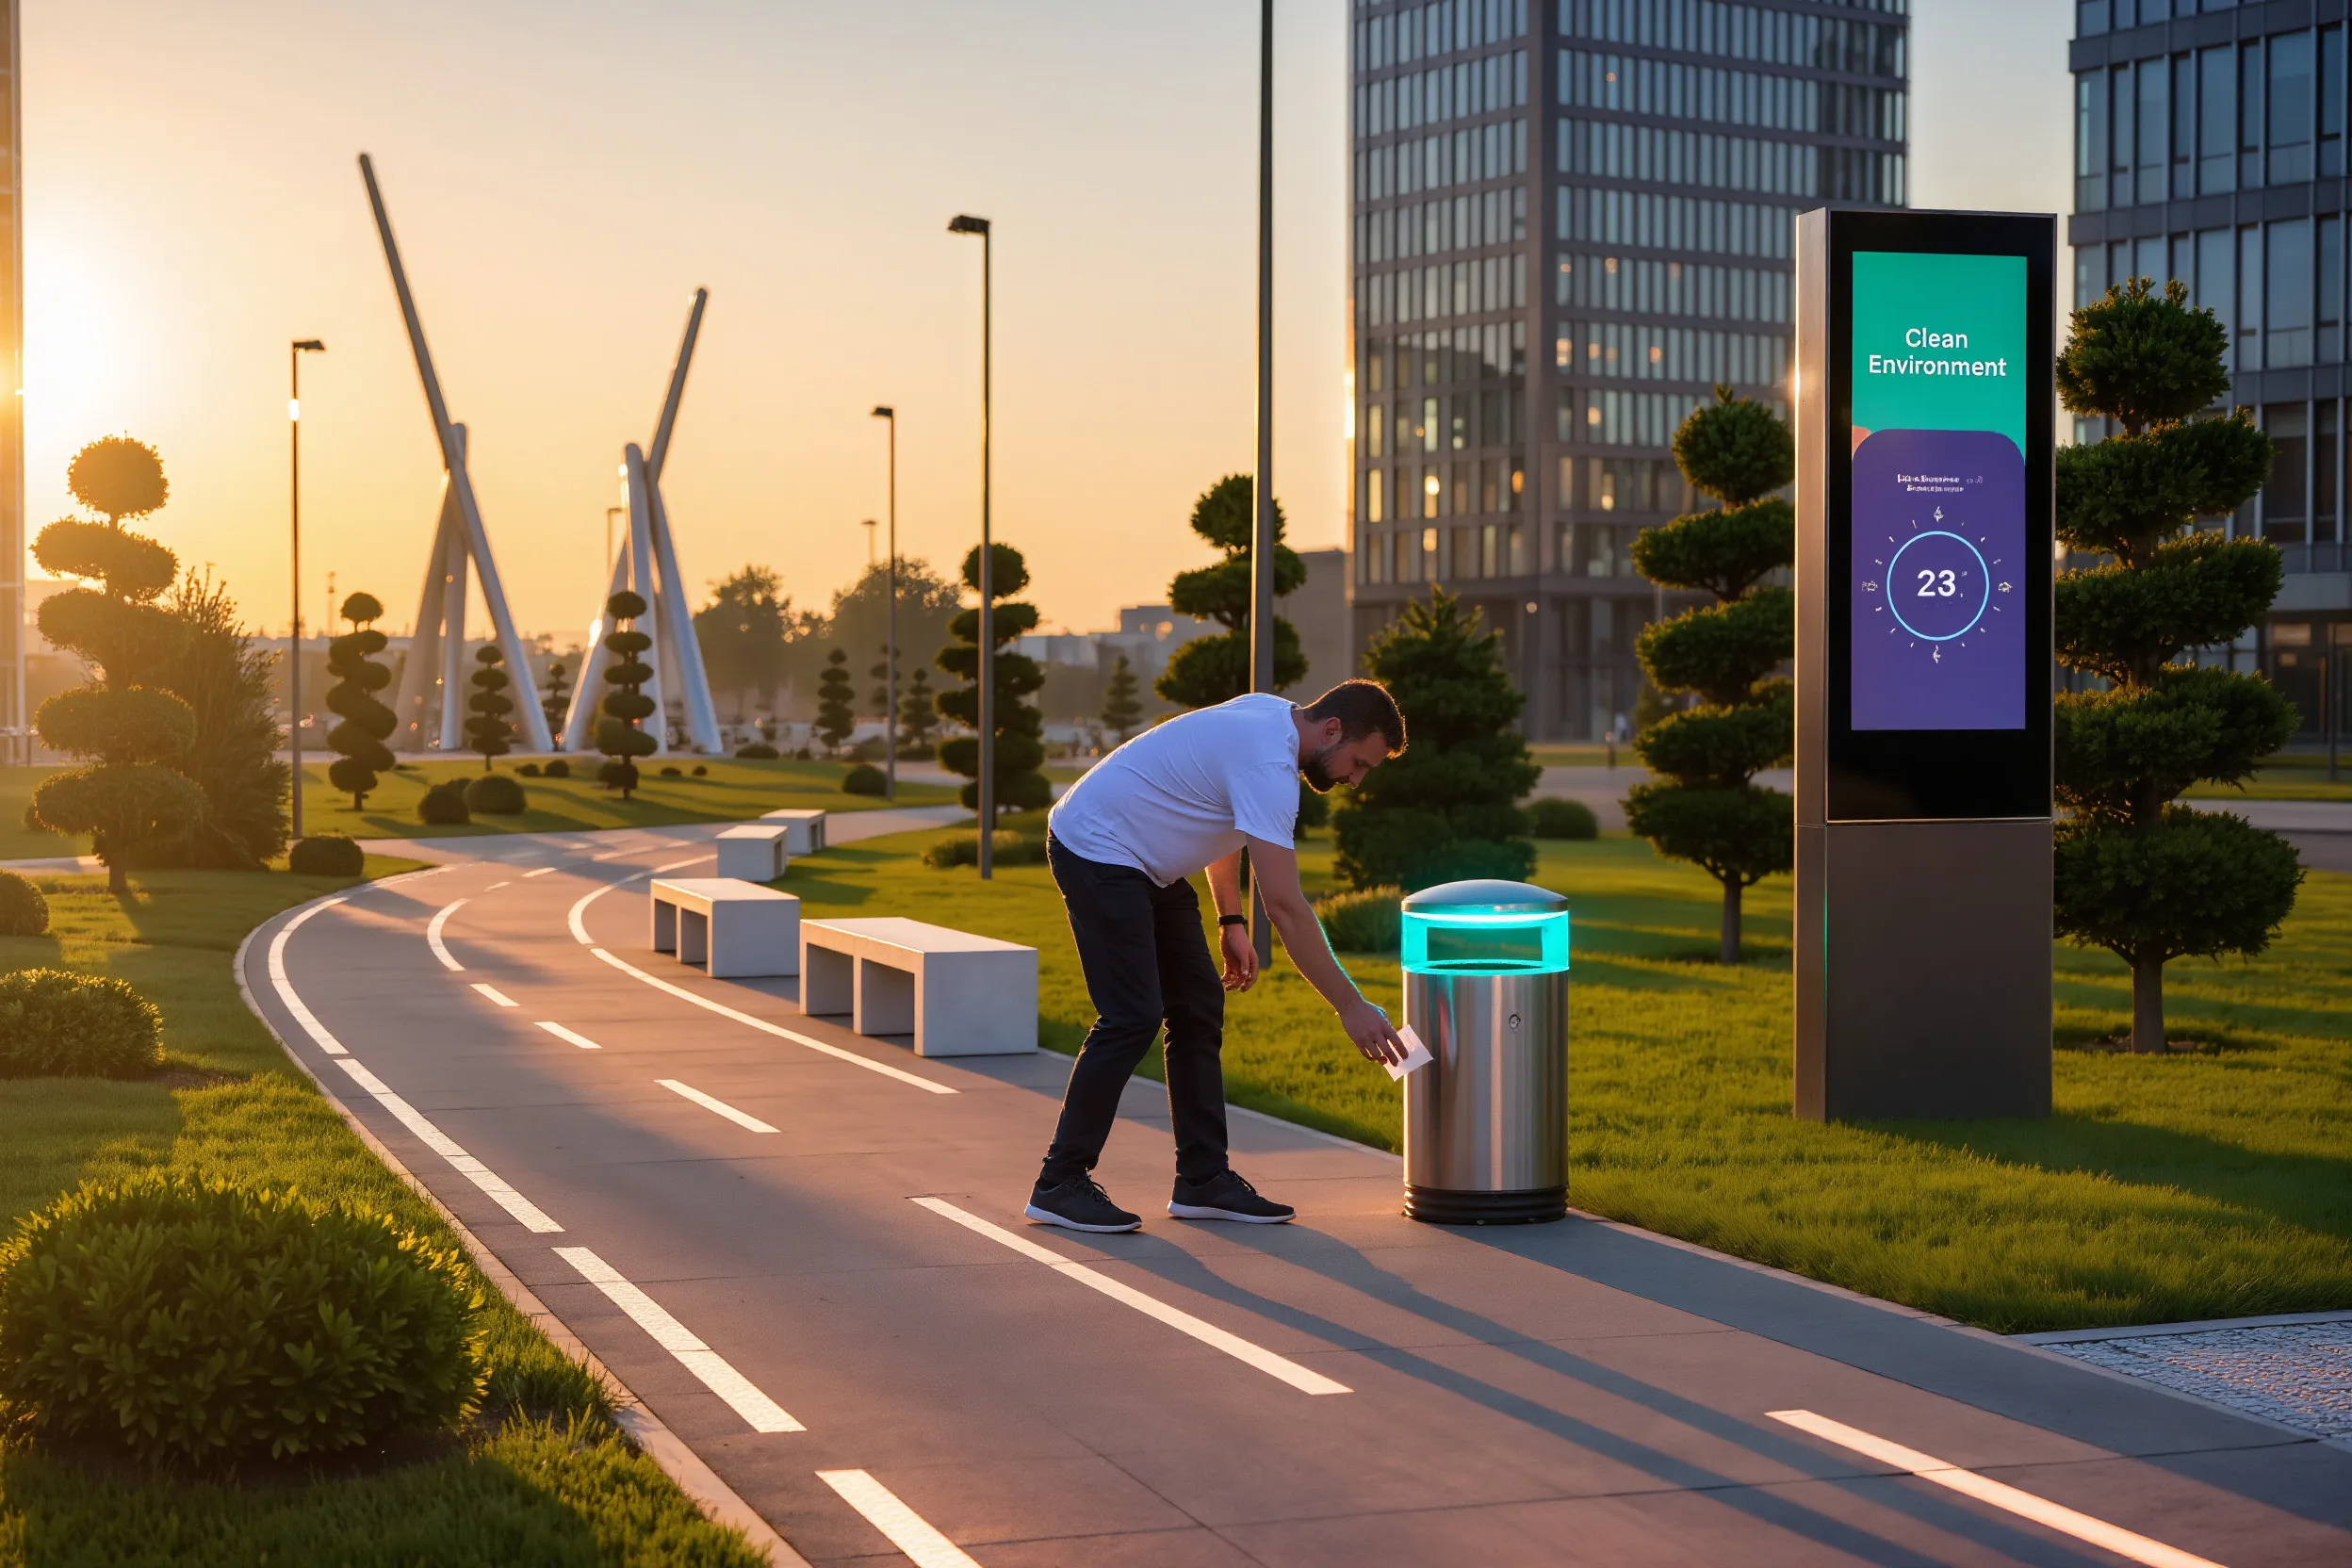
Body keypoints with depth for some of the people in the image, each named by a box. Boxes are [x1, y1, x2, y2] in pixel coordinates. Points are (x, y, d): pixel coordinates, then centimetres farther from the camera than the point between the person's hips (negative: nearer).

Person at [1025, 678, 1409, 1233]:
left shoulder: (1274, 718, 4)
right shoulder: (1268, 767, -27)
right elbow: (1286, 908, -30)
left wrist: (1231, 922, 13)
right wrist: (1350, 1007, -26)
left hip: (1146, 864, 11)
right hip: (1095, 852, -11)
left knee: (1199, 1010, 6)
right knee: (1132, 1019, -15)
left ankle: (1203, 1181, 9)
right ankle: (1059, 1187, -7)